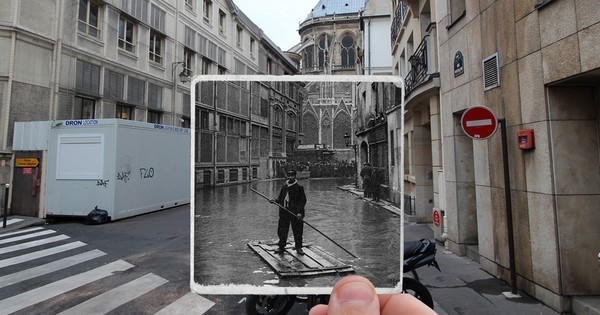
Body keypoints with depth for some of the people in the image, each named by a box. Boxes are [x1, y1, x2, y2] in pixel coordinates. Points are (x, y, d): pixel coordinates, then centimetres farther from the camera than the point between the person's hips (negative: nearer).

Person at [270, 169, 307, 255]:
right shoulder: (284, 186, 10)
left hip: (295, 213, -4)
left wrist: (299, 212, -17)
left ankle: (298, 247, 23)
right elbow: (280, 198, 17)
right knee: (282, 230, 6)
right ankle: (281, 247, 21)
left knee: (297, 231, 5)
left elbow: (303, 200, -7)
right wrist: (275, 201, -5)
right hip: (284, 212, 4)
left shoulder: (299, 187, -5)